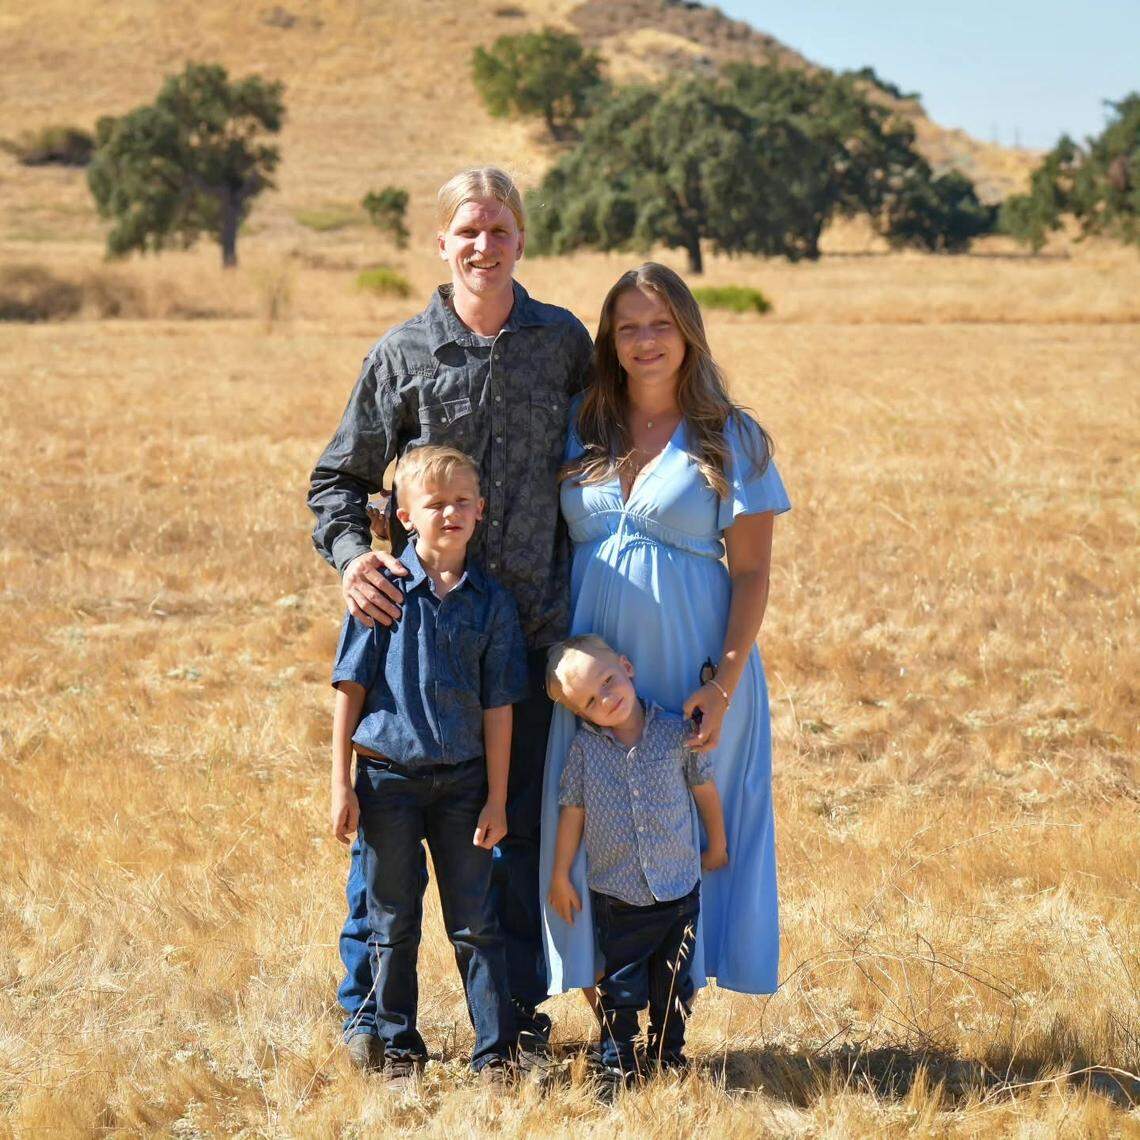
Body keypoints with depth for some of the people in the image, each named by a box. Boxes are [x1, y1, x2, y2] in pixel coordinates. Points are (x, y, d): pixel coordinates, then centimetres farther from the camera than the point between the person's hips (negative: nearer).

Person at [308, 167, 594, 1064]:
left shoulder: (564, 341, 4)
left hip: (531, 623, 2)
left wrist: (578, 602, 6)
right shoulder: (402, 354, -1)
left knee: (521, 822, 8)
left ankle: (519, 1007, 22)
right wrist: (351, 553, -16)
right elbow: (339, 477, 4)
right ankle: (366, 1007, 16)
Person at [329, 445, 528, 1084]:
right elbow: (351, 687, -2)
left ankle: (497, 1051, 12)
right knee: (394, 924, 10)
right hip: (387, 776, -1)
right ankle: (399, 1050, 21)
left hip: (462, 780, 1)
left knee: (476, 923, 5)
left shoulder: (492, 601, -1)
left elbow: (498, 706, 1)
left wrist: (497, 798, 0)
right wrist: (341, 784, -5)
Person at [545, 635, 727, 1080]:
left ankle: (668, 1056, 31)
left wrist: (716, 847, 16)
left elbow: (704, 789, 7)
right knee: (620, 990, 8)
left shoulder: (676, 733, -7)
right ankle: (618, 1067, 21)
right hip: (616, 897, -1)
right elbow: (572, 813, 0)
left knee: (674, 988, 14)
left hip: (680, 892, 1)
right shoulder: (584, 748, -7)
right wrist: (560, 877, 4)